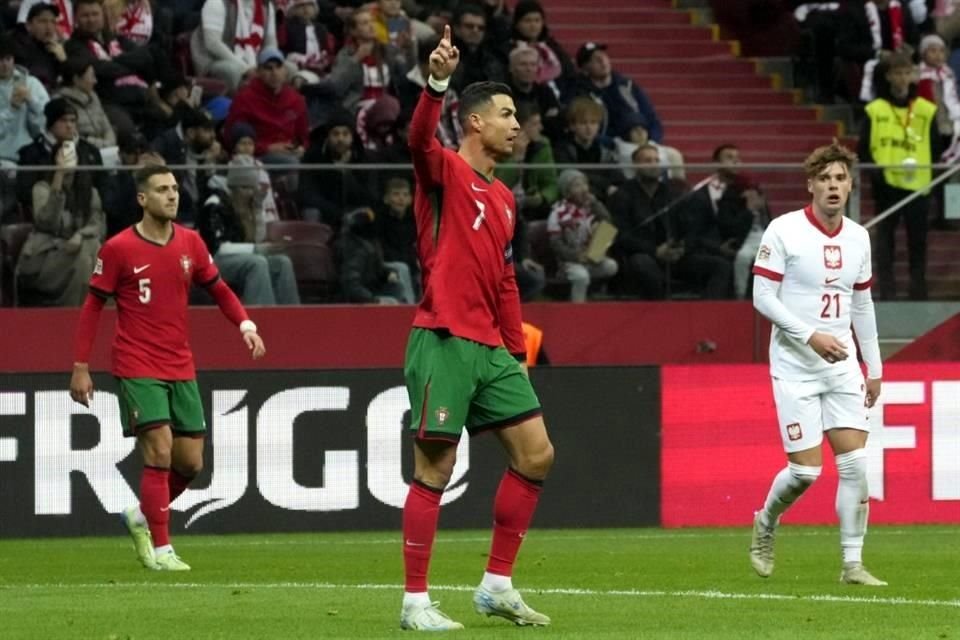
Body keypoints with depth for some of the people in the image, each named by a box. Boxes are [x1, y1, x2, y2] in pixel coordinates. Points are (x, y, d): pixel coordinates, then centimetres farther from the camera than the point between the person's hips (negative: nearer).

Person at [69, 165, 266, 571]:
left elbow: (218, 289, 14)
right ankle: (160, 550, -8)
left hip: (180, 368, 5)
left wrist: (246, 325, -5)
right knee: (160, 452, -15)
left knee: (190, 462, 4)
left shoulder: (190, 243, 5)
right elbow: (93, 305, -1)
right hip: (138, 367, -5)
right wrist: (80, 367, -3)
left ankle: (142, 517, 29)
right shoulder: (118, 249, -7)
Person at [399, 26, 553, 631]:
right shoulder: (446, 171, -4)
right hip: (444, 342, -8)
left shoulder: (504, 199, 19)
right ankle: (416, 602, 0)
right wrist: (437, 83, -46)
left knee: (536, 454, 5)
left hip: (491, 347, 8)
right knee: (435, 469, -5)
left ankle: (498, 585, 14)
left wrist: (518, 351, 19)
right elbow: (420, 137, -28)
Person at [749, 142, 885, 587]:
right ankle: (765, 525, 23)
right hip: (795, 366, -5)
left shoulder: (858, 237, 8)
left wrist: (874, 367, 17)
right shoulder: (783, 231, -9)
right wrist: (811, 336, -20)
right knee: (805, 469, -7)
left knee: (855, 462, -7)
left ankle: (853, 564, 0)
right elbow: (762, 296, -11)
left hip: (842, 366, 5)